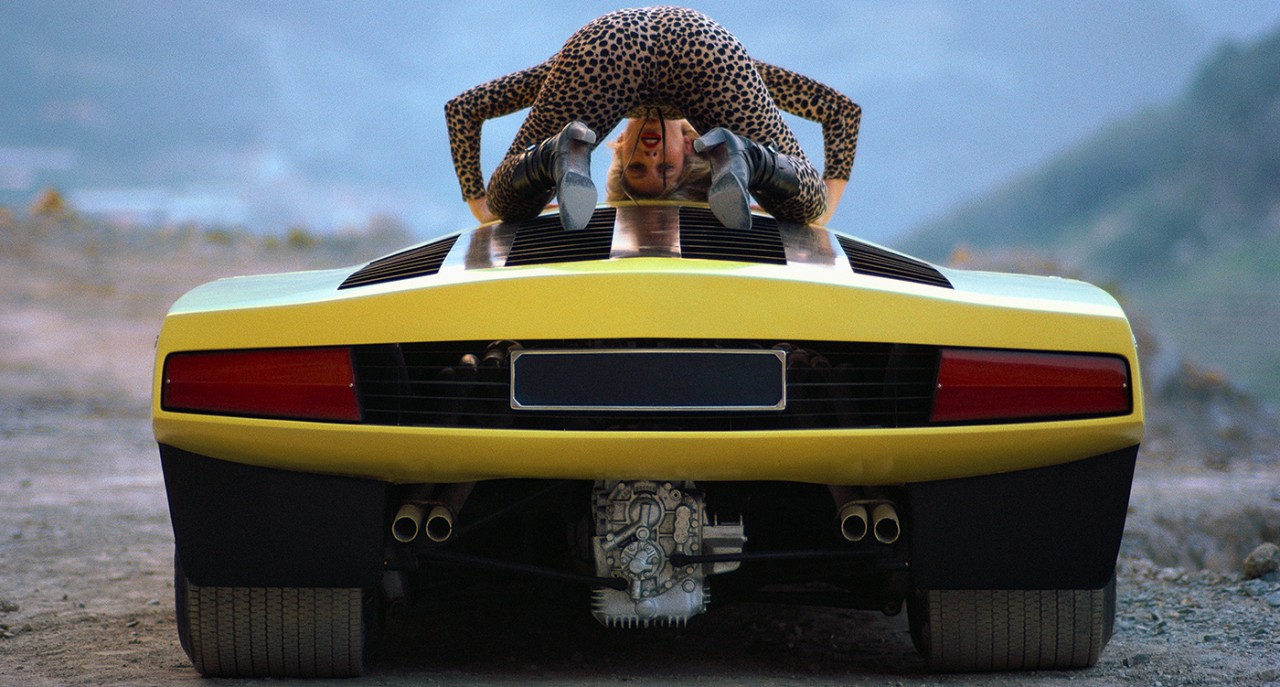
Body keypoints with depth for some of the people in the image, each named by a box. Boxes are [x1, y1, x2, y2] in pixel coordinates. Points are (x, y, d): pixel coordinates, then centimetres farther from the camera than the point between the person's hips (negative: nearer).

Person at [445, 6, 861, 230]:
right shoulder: (717, 53, 45)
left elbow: (463, 108, 38)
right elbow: (844, 110, 42)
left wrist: (479, 205, 42)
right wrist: (825, 206, 42)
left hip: (606, 46, 0)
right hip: (702, 44, 0)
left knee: (509, 204, 14)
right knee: (801, 205, 13)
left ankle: (565, 154, -18)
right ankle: (741, 158, -18)